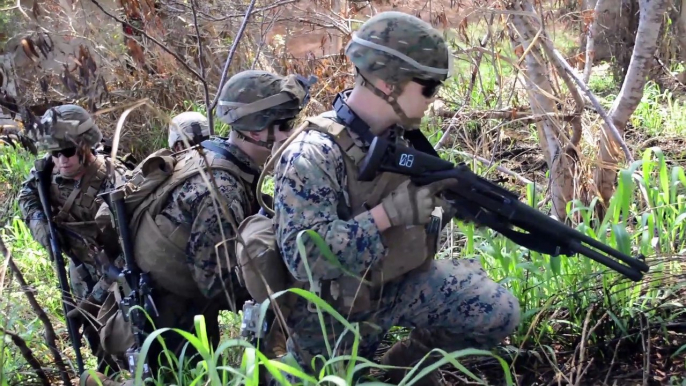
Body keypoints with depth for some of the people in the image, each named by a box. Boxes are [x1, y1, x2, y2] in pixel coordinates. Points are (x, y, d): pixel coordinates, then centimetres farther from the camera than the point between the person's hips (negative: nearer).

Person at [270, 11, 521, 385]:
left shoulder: (403, 136, -4)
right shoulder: (310, 157, -27)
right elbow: (302, 257, -35)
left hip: (403, 280, 6)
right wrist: (389, 213, -36)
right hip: (336, 306, -5)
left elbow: (433, 210, 11)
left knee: (498, 312, -7)